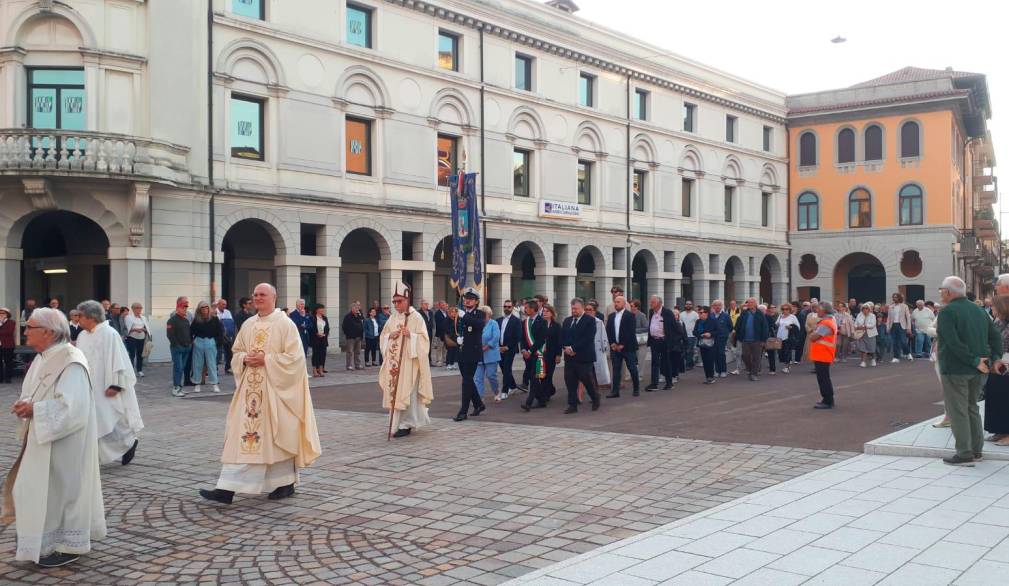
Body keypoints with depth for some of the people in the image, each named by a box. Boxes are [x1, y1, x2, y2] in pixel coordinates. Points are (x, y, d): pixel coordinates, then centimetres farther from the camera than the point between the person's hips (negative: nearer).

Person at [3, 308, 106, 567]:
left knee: (61, 488, 0)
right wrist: (27, 405, -5)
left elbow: (70, 406, -27)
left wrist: (34, 410, -20)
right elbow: (39, 396, 16)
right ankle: (56, 540, 27)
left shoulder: (70, 362, -21)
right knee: (46, 490, 15)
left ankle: (68, 545, 12)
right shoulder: (43, 358, 9)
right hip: (45, 439, 9)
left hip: (64, 442, -9)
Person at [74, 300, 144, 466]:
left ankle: (130, 442, 19)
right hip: (89, 389, 7)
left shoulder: (109, 334, -12)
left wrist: (114, 385, -19)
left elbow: (116, 360, -15)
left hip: (105, 389, -7)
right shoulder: (82, 336, 9)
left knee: (110, 420, -3)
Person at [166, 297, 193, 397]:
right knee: (178, 367, -10)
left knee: (182, 368, 10)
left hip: (187, 348, 8)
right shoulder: (172, 320, -8)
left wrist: (190, 343, 12)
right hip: (177, 348, -8)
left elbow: (190, 332, 24)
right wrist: (176, 345, -15)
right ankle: (175, 388, -8)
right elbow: (170, 335, -15)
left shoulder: (186, 320, 17)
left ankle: (179, 387, 16)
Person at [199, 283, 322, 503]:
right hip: (250, 389, 5)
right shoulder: (248, 325, 11)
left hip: (275, 389, -5)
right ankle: (227, 489, -2)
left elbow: (294, 357, -12)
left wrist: (266, 359, -17)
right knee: (241, 435, 0)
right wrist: (245, 359, -4)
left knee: (278, 436, 3)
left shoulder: (285, 324, -7)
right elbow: (236, 352, 18)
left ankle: (286, 483, 19)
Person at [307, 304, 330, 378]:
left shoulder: (325, 318, 13)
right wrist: (317, 334, -15)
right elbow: (310, 328, -10)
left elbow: (327, 328, 13)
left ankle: (321, 370, 9)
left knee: (323, 354, 3)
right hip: (315, 339, -5)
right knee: (315, 354, -2)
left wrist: (325, 334, -4)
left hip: (323, 338, 5)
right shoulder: (311, 318, -5)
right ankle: (315, 371, 2)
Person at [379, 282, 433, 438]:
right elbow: (383, 336, 16)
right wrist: (390, 336, -5)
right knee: (395, 390, 7)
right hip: (394, 361, 6)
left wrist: (410, 335, -23)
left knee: (405, 391, -6)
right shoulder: (392, 318, 12)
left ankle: (405, 425, 1)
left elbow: (423, 339, -8)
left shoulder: (416, 317, -5)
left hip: (409, 361, -6)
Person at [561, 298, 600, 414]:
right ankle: (572, 405, 9)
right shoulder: (567, 321, 15)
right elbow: (562, 337, 12)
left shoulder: (590, 321, -6)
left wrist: (573, 348, -18)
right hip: (569, 356, 6)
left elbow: (588, 338, -16)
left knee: (588, 380, 3)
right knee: (570, 382, 3)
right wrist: (566, 347, -8)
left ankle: (595, 399, 27)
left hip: (583, 357, -5)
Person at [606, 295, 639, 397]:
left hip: (628, 347, -4)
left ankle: (636, 389, 16)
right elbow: (608, 331, 10)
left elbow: (631, 332, -12)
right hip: (615, 347, 4)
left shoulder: (630, 315, -5)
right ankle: (615, 391, 5)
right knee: (616, 369, 3)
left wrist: (622, 345, -14)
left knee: (632, 369, 3)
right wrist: (612, 343, -4)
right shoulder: (611, 316, 12)